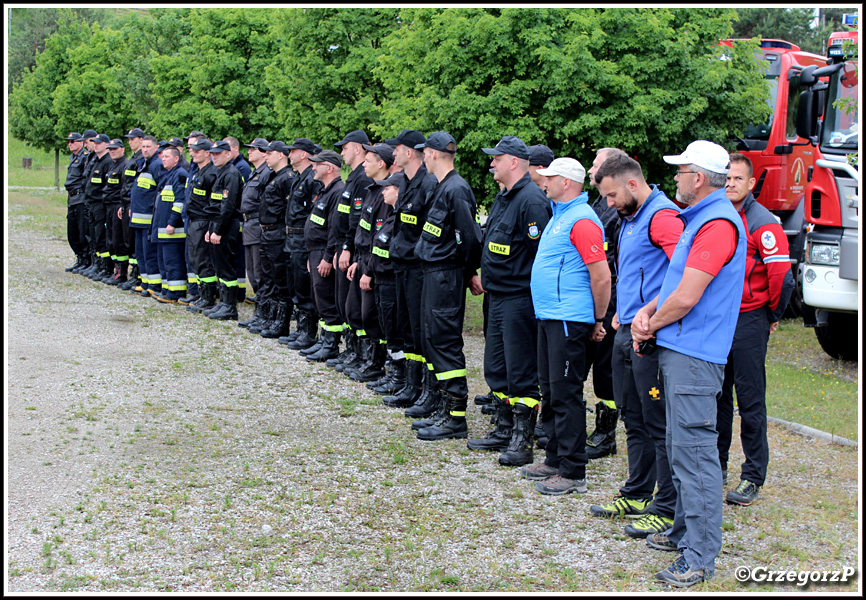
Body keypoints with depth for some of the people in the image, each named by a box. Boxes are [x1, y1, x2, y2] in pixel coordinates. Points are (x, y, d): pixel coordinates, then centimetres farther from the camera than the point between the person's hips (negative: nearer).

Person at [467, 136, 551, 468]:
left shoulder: (532, 199, -17)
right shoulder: (503, 197, 15)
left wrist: (536, 297, -20)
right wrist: (484, 277, 20)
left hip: (520, 300, -10)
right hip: (498, 296, 10)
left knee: (520, 372, -4)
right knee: (495, 367, 15)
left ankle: (522, 440, 3)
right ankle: (503, 431, 25)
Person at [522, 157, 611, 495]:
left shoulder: (582, 220, -16)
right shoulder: (559, 216, 17)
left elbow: (602, 277, -19)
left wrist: (598, 321, -11)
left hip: (568, 320, -10)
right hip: (548, 316, 10)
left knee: (565, 394, -6)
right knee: (550, 391, 15)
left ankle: (573, 473, -1)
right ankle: (555, 460, 26)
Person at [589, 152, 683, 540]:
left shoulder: (662, 215, -14)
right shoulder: (631, 219, 17)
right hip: (627, 334, 10)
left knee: (659, 424, -4)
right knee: (634, 419, 17)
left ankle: (667, 508, 3)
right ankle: (637, 494, 28)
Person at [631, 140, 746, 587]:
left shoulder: (718, 223, -17)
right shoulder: (698, 218, 17)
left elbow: (686, 297, -21)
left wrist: (651, 325, -5)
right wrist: (646, 312, 5)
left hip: (694, 356, -11)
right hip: (678, 350, 11)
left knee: (694, 451, -9)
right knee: (679, 446, 18)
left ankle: (699, 557, -7)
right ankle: (686, 530, 29)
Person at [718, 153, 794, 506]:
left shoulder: (763, 224, -10)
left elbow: (781, 275, -16)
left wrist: (774, 315, -6)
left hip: (748, 321, -6)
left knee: (750, 401, -2)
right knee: (716, 395, 13)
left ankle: (753, 477, 5)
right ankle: (716, 466, 24)